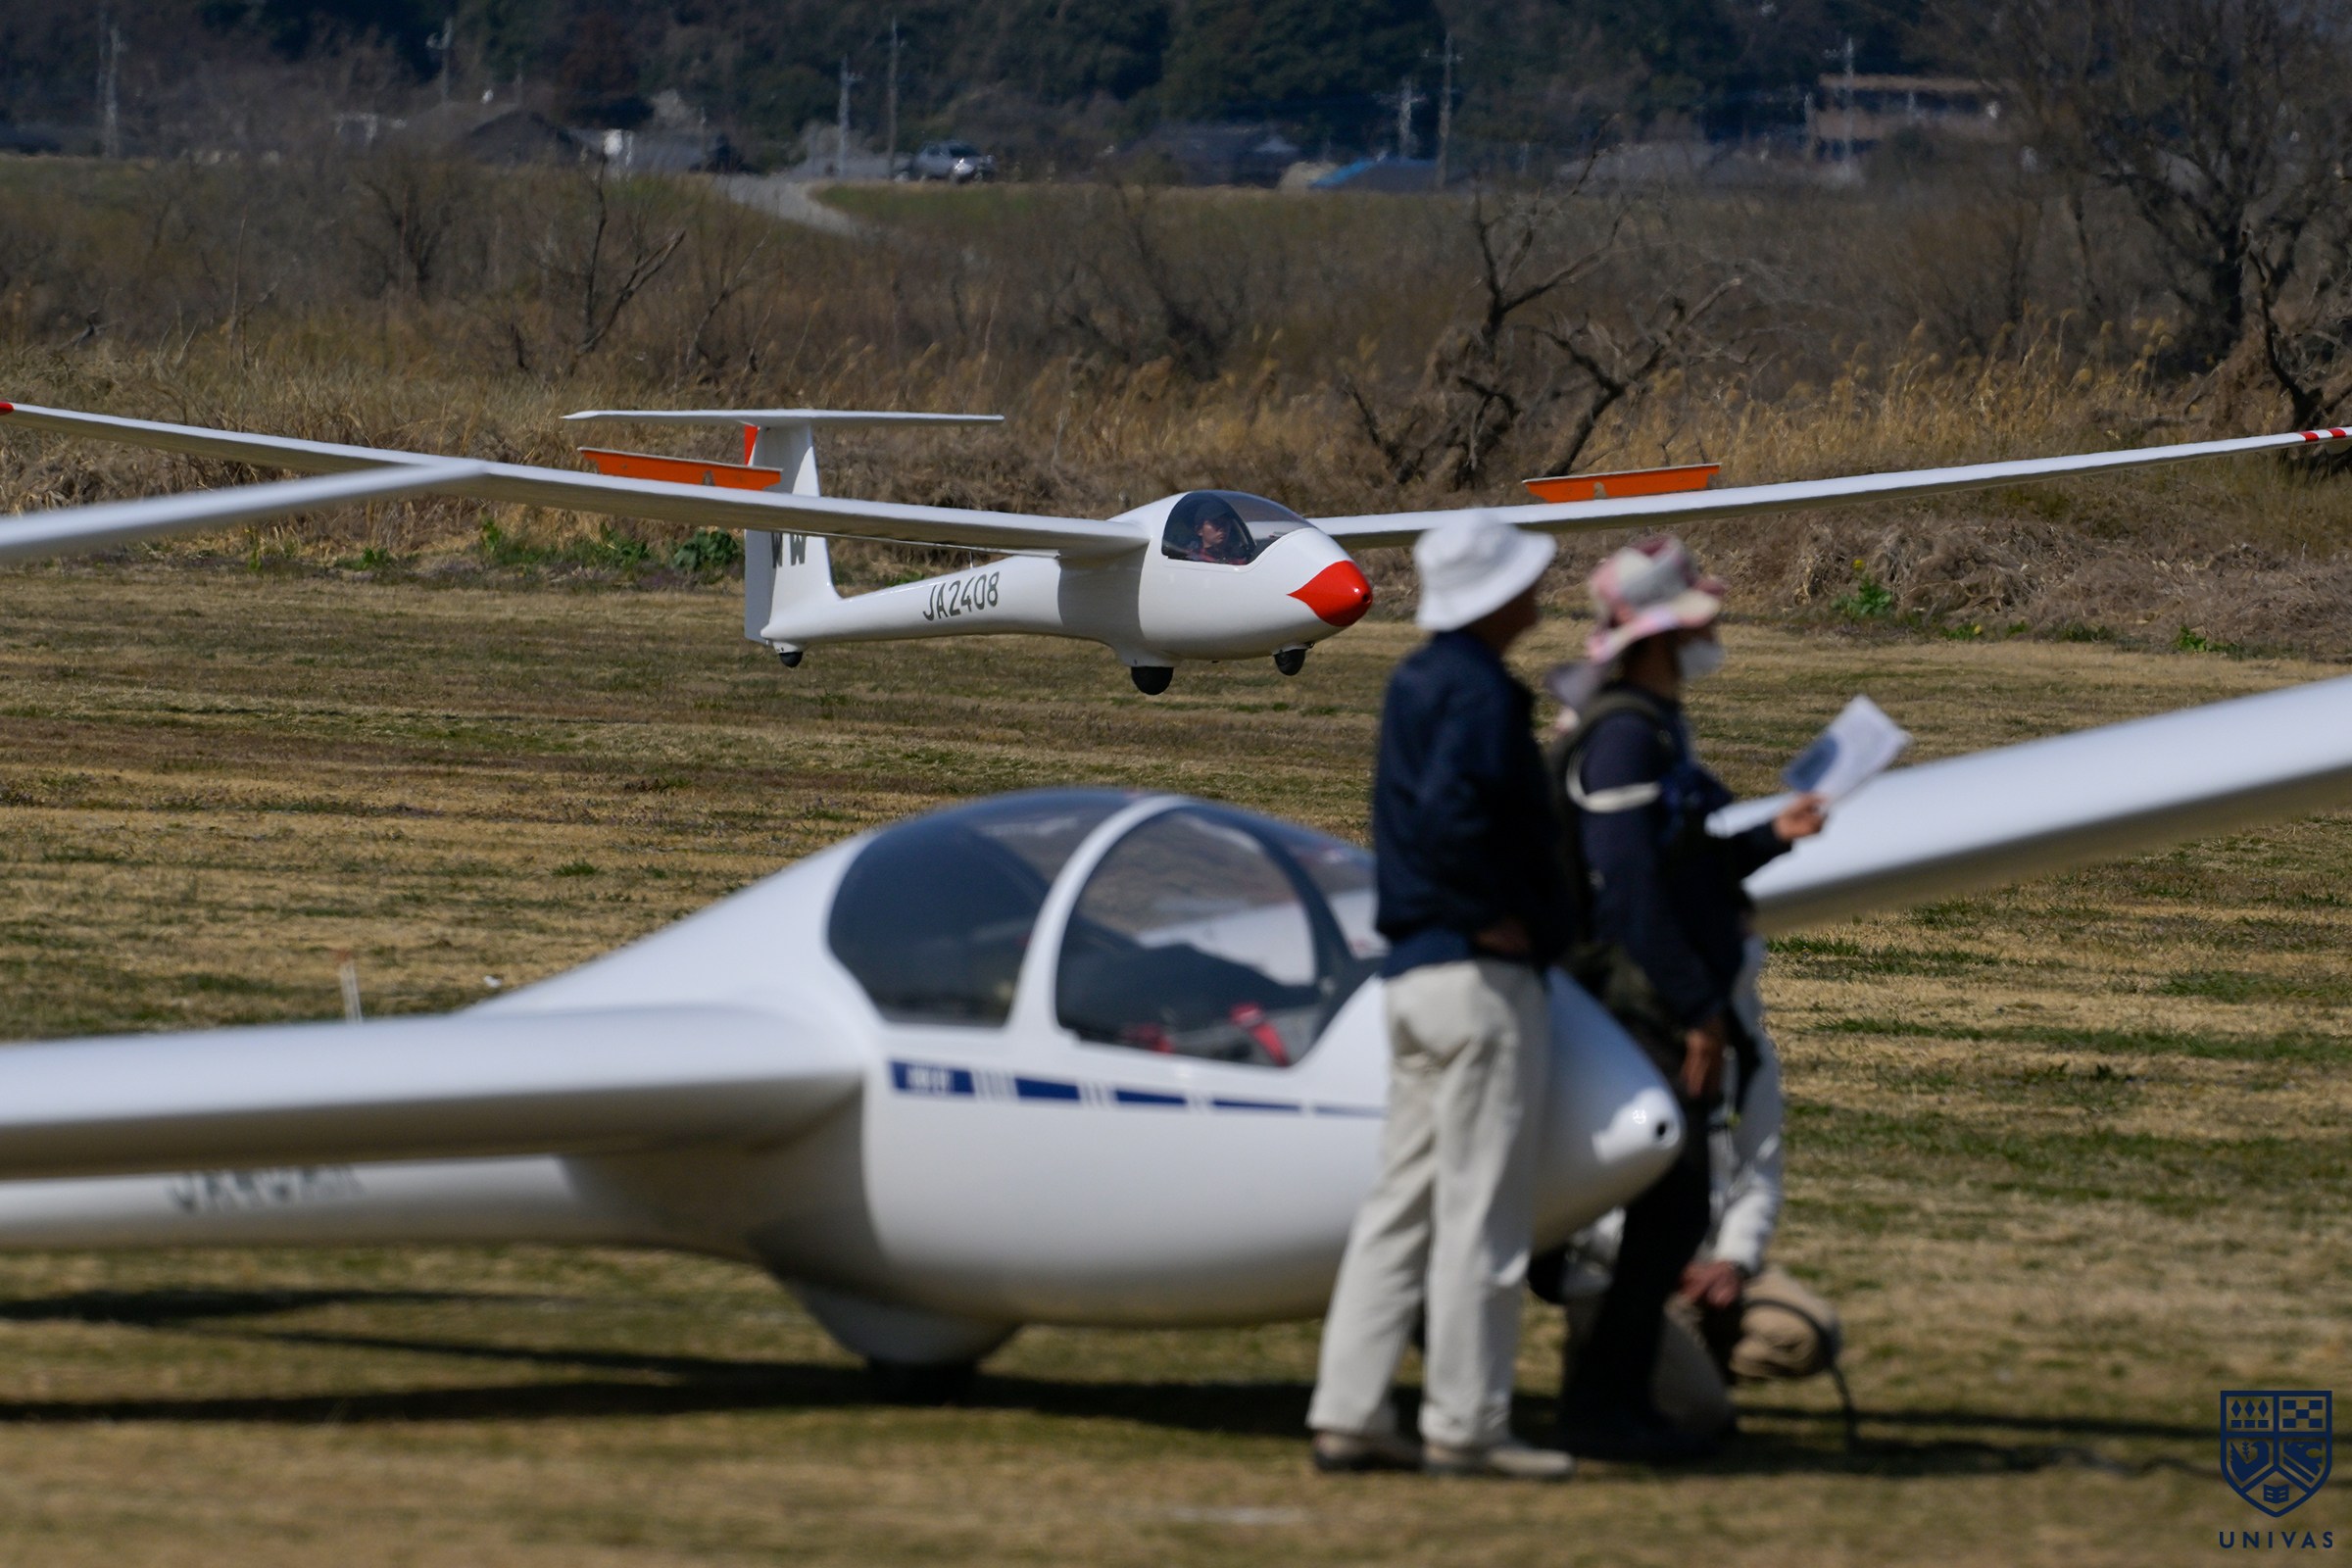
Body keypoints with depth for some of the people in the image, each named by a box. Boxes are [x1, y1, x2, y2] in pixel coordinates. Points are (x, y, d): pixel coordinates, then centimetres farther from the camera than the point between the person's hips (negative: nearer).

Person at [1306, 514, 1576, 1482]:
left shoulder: (1415, 684, 16)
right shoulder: (1479, 693, -14)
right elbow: (1451, 811, -29)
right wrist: (1499, 915, -17)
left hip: (1413, 969, 10)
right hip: (1481, 976, -10)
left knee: (1402, 1202, 10)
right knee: (1481, 1211, -4)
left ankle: (1348, 1414, 10)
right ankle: (1465, 1426, -2)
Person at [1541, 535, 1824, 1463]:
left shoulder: (1657, 731, 17)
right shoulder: (1623, 734, -16)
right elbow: (1626, 888, -22)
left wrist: (1770, 838, 11)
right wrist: (1695, 1007, -21)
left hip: (1671, 1012, 10)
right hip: (1644, 1006, -10)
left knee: (1672, 1213, 12)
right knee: (1669, 1211, -10)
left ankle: (1617, 1401, 16)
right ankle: (1599, 1405, -7)